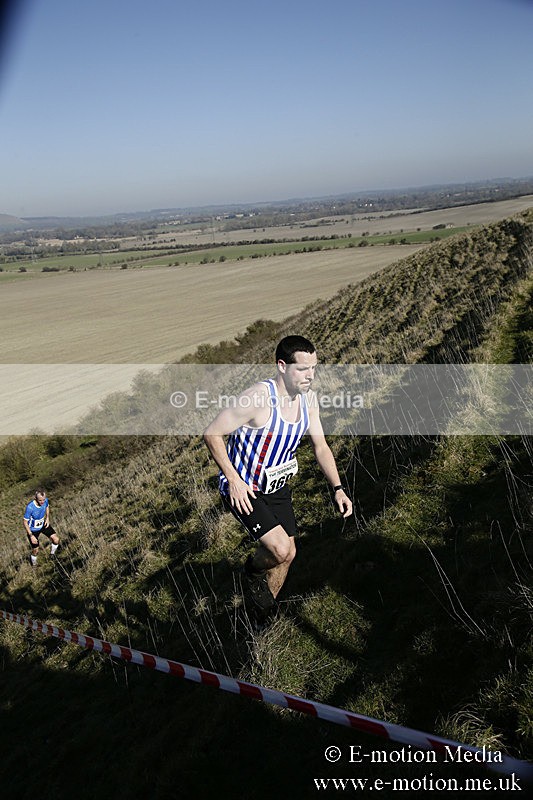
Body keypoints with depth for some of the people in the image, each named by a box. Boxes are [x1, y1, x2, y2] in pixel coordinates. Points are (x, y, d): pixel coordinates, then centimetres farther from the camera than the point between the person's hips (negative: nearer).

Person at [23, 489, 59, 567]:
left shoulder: (45, 500, -22)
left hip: (43, 524, 5)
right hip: (33, 529, -4)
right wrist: (31, 536, -27)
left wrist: (47, 518, -5)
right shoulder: (30, 507, -37)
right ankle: (34, 564, 38)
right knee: (35, 551, 3)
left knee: (56, 539, -2)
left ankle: (52, 554, 31)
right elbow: (25, 522, -25)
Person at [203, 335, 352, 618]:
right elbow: (212, 434, -21)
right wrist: (233, 480, -23)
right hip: (243, 489, -7)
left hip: (277, 487, 7)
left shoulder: (308, 398, -5)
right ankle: (253, 572, 17)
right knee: (281, 549, -20)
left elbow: (320, 447, 5)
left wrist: (338, 488, -4)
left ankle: (264, 611, 42)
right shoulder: (258, 398, -29)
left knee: (286, 555, 14)